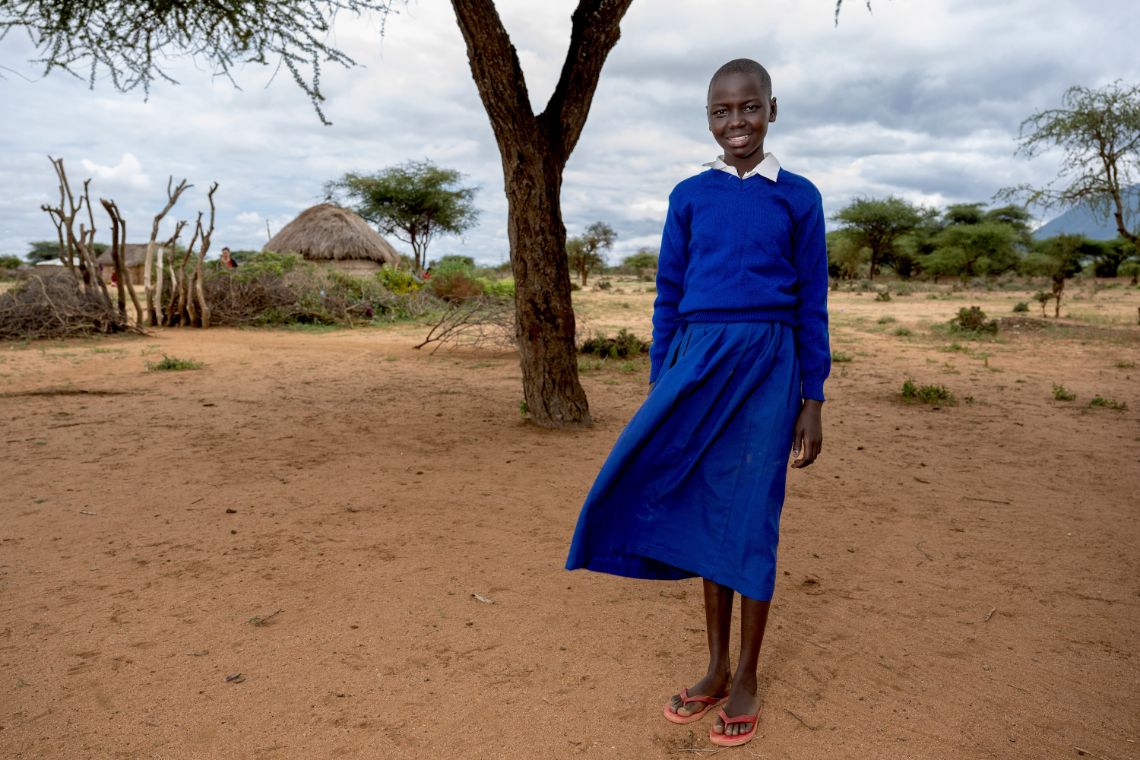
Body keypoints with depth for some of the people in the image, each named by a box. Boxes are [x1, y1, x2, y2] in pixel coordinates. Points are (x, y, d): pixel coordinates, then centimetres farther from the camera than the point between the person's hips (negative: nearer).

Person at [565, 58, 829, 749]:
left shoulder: (798, 197, 4)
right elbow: (668, 297, 9)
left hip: (766, 367, -2)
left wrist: (812, 401, 0)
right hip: (697, 361, 2)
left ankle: (747, 679, 19)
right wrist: (658, 393, 5)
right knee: (707, 513, 8)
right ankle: (716, 668, 25)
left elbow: (812, 303, 4)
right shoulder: (689, 197, 9)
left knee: (751, 518, 2)